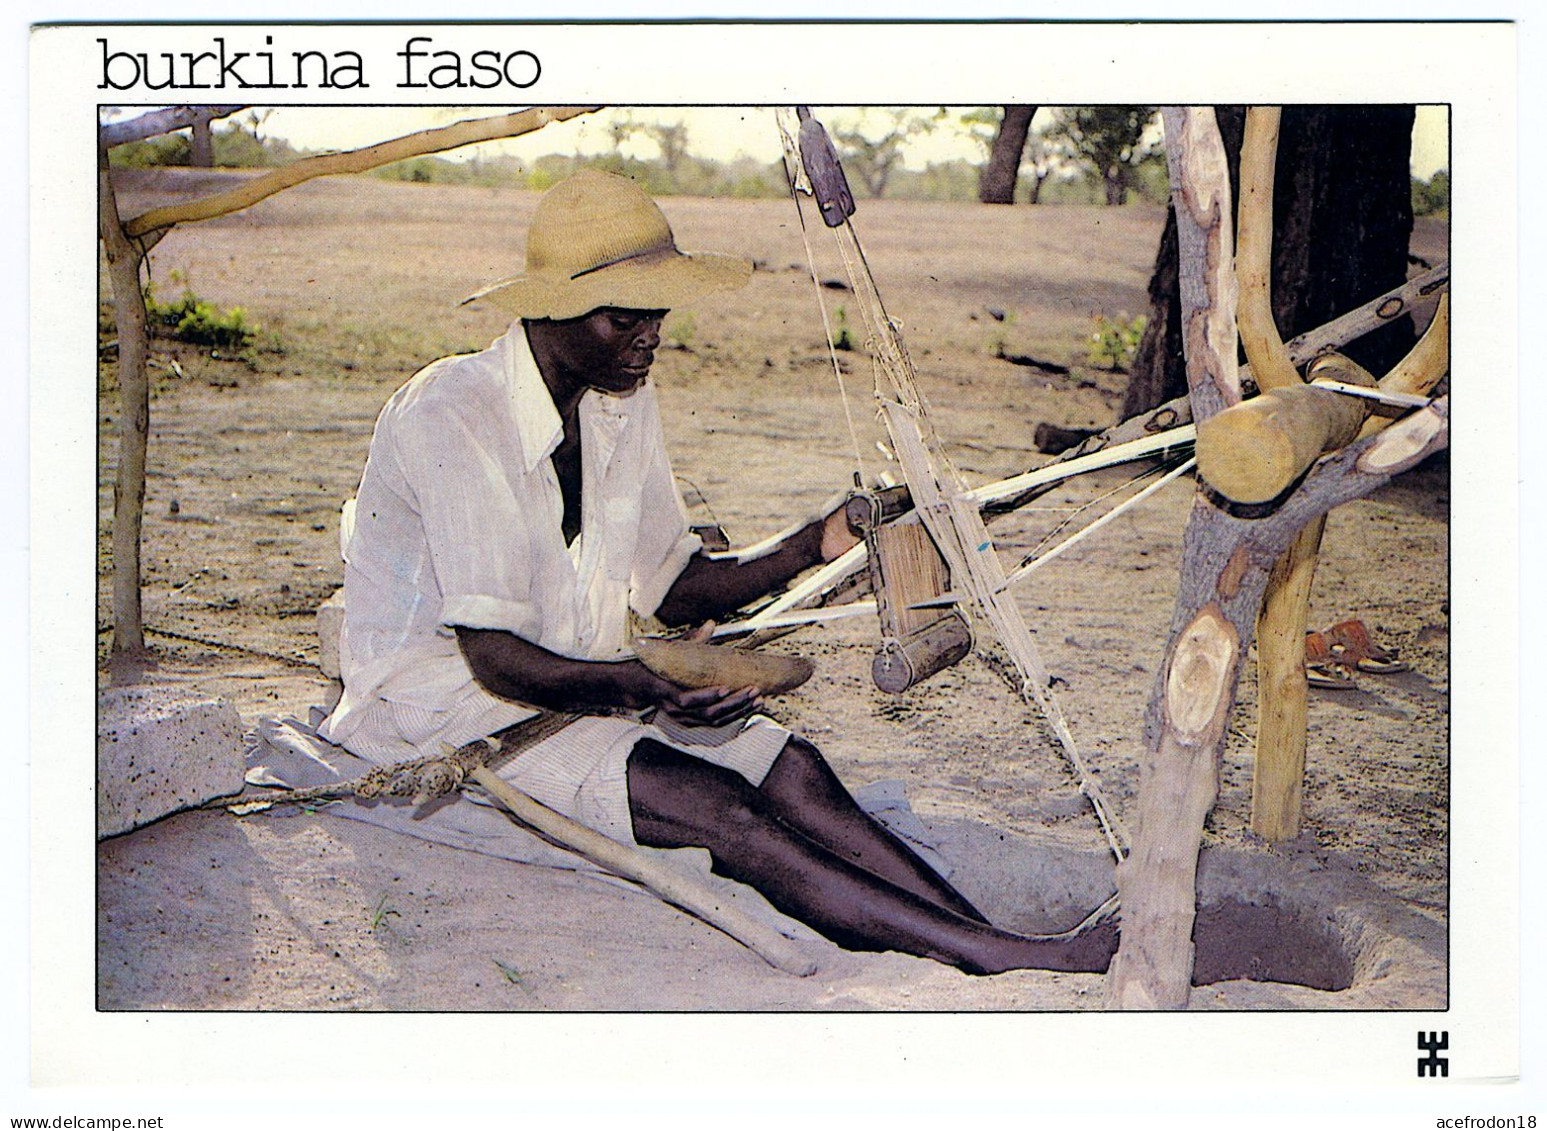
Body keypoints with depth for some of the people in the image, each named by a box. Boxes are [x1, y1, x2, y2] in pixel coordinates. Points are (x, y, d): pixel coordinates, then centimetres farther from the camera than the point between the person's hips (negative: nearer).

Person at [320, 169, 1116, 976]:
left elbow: (672, 591, 9)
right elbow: (490, 654, -25)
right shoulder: (451, 417, -20)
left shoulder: (623, 405, 4)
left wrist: (812, 547, -6)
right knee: (715, 806, -27)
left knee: (789, 767, -17)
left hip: (583, 683, 8)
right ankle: (1021, 962, -33)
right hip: (446, 710, -8)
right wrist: (638, 689, -40)